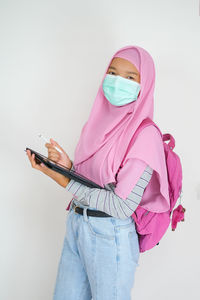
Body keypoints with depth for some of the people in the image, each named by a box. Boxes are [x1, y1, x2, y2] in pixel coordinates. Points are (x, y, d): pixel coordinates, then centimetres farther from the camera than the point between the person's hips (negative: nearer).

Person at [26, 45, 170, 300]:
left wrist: (66, 182, -17)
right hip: (75, 223, 7)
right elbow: (88, 180, 8)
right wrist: (67, 167, -12)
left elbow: (122, 206, -20)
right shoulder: (98, 121, 5)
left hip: (110, 235, -6)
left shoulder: (145, 134, -17)